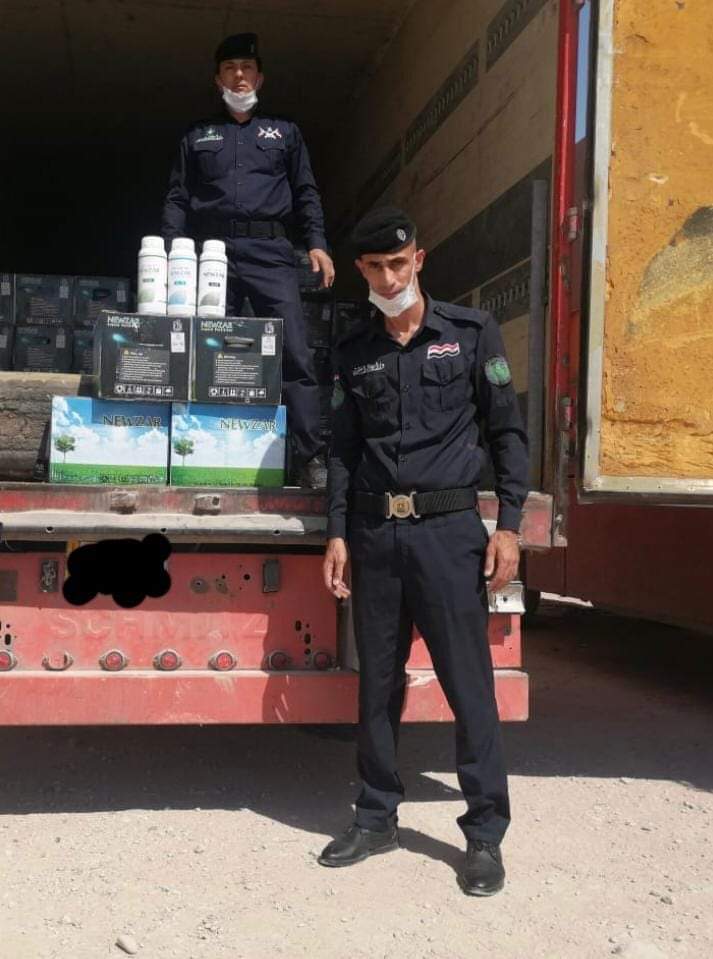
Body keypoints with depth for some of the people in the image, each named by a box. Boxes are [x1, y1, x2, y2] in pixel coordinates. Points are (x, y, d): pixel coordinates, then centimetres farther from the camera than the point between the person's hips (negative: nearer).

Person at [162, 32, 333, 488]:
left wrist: (317, 243, -2)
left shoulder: (285, 133, 21)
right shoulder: (197, 137, 22)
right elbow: (178, 199, 15)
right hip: (213, 250, 2)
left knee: (295, 352, -14)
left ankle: (310, 457, -17)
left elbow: (306, 193, 14)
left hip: (270, 251, -1)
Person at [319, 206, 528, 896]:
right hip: (374, 531, 4)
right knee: (377, 681, 10)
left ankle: (485, 832, 9)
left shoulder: (471, 333, 3)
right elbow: (343, 447, 14)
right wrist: (336, 533, 6)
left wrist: (508, 524, -5)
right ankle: (377, 817, 24)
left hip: (448, 527, -3)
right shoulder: (353, 351, 12)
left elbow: (506, 431, 3)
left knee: (468, 682, -3)